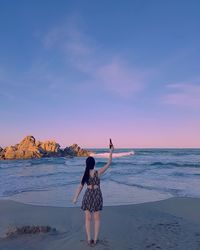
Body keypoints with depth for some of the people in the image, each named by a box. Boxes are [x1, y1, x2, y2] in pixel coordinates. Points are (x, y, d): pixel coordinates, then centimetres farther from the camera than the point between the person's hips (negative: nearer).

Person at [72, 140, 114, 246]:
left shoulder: (85, 174, -7)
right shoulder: (98, 172, -12)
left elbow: (80, 187, -5)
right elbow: (108, 163, -4)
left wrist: (75, 198, 1)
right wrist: (111, 152, 2)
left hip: (88, 195, 1)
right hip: (97, 195, -1)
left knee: (88, 218, 13)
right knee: (97, 219, 13)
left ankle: (89, 239, 17)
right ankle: (95, 239, 18)